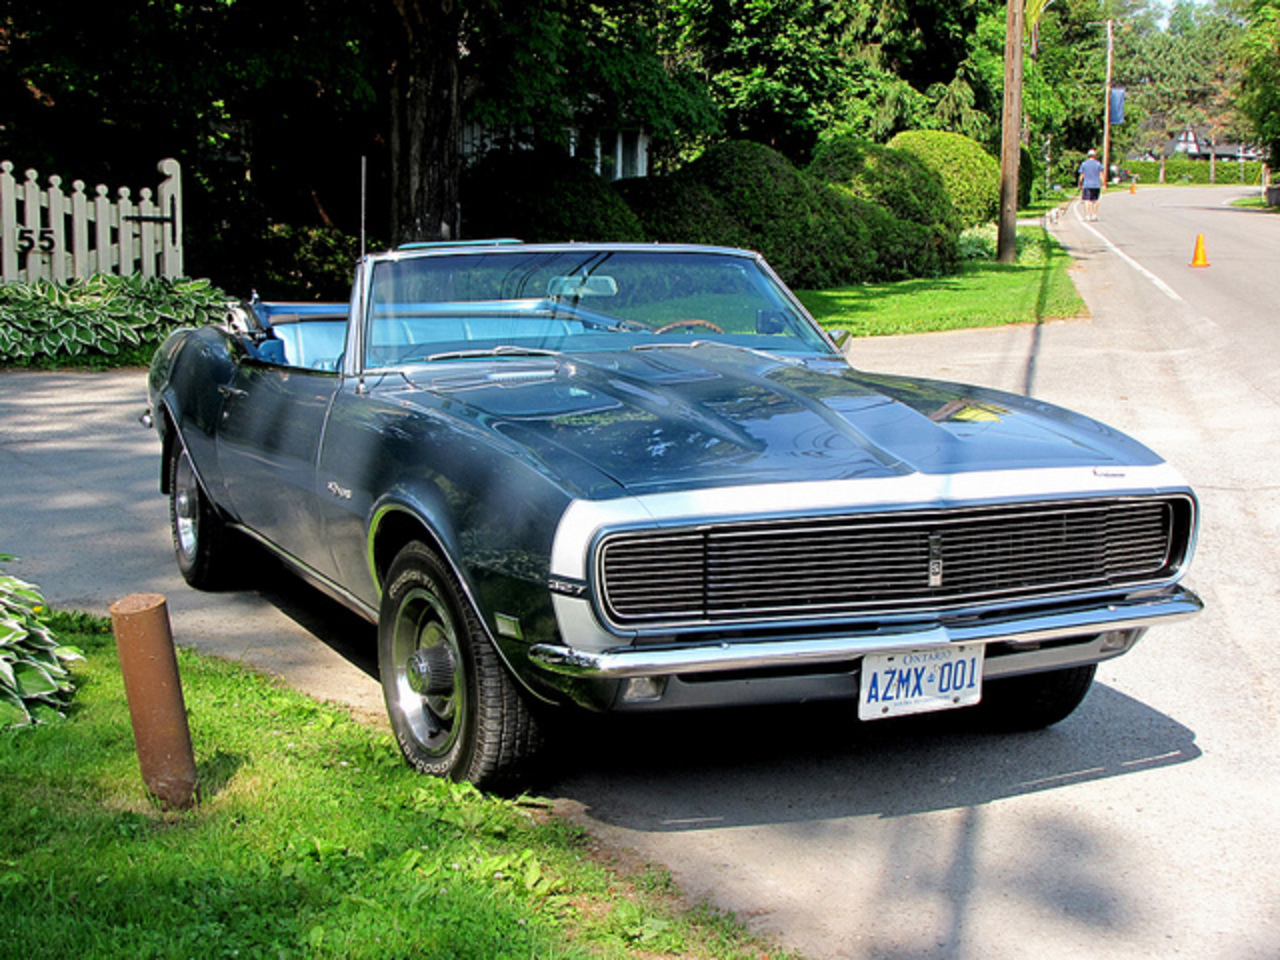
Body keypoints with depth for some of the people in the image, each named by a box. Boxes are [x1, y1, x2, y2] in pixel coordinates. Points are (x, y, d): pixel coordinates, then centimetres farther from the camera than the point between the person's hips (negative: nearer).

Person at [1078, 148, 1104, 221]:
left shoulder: (1084, 164, 2)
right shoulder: (1098, 164, 0)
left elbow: (1082, 176, 3)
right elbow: (1101, 175, -4)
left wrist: (1080, 184, 14)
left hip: (1087, 185, -1)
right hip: (1096, 185, 1)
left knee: (1087, 201, -2)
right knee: (1095, 200, 11)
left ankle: (1088, 216, -8)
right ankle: (1095, 215, 12)